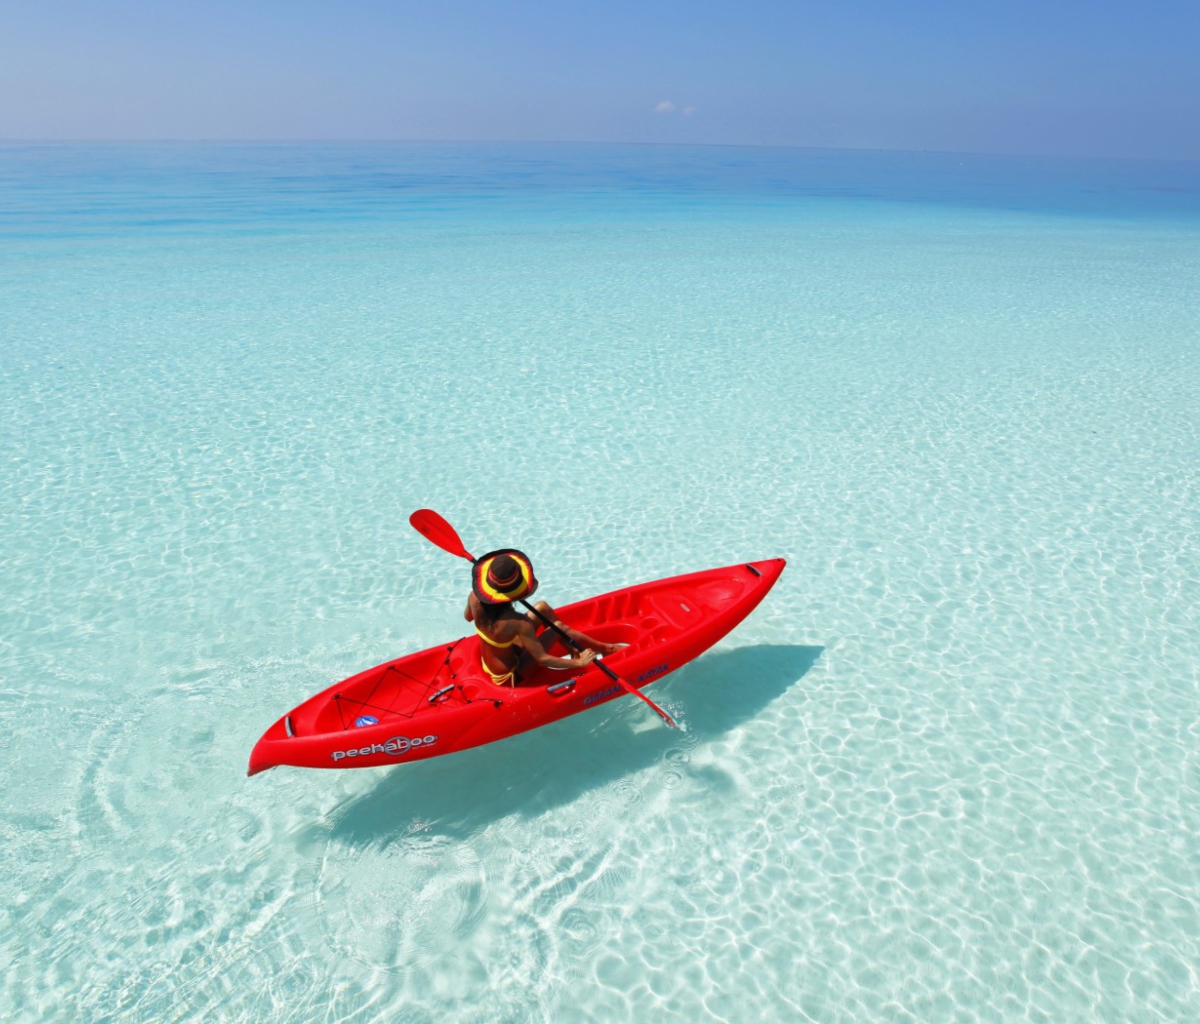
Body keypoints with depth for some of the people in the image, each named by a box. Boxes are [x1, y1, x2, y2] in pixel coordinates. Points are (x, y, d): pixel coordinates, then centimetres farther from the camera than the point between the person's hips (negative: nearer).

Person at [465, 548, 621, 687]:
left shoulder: (475, 597, -18)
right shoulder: (517, 623, -35)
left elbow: (467, 617, 6)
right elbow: (542, 659, -28)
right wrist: (579, 663, -17)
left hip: (487, 663, 7)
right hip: (510, 677, -6)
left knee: (542, 607, 4)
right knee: (558, 627, -7)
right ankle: (602, 648, 15)